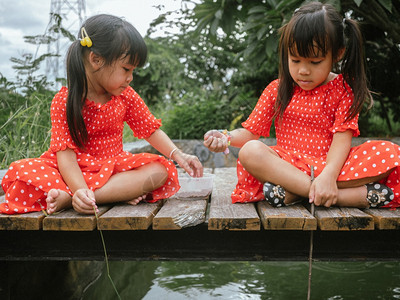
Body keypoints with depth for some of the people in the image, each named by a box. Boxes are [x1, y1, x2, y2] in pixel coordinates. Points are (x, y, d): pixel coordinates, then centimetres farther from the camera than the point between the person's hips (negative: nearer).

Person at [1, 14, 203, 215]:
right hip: (78, 172, -4)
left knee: (161, 169, -24)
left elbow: (151, 129, 8)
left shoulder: (125, 96, 1)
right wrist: (80, 189, -38)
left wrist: (177, 155, -8)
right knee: (23, 171, -28)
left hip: (113, 167, 4)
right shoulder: (64, 101, -14)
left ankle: (67, 198, -30)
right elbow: (65, 153, -21)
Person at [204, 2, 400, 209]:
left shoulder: (344, 89, 2)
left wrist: (328, 175, -29)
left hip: (330, 164, 0)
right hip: (288, 165, 1)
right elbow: (250, 131, 5)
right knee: (250, 151, -30)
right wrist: (226, 138, -18)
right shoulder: (277, 90, 7)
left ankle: (291, 193, -33)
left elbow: (342, 137, -10)